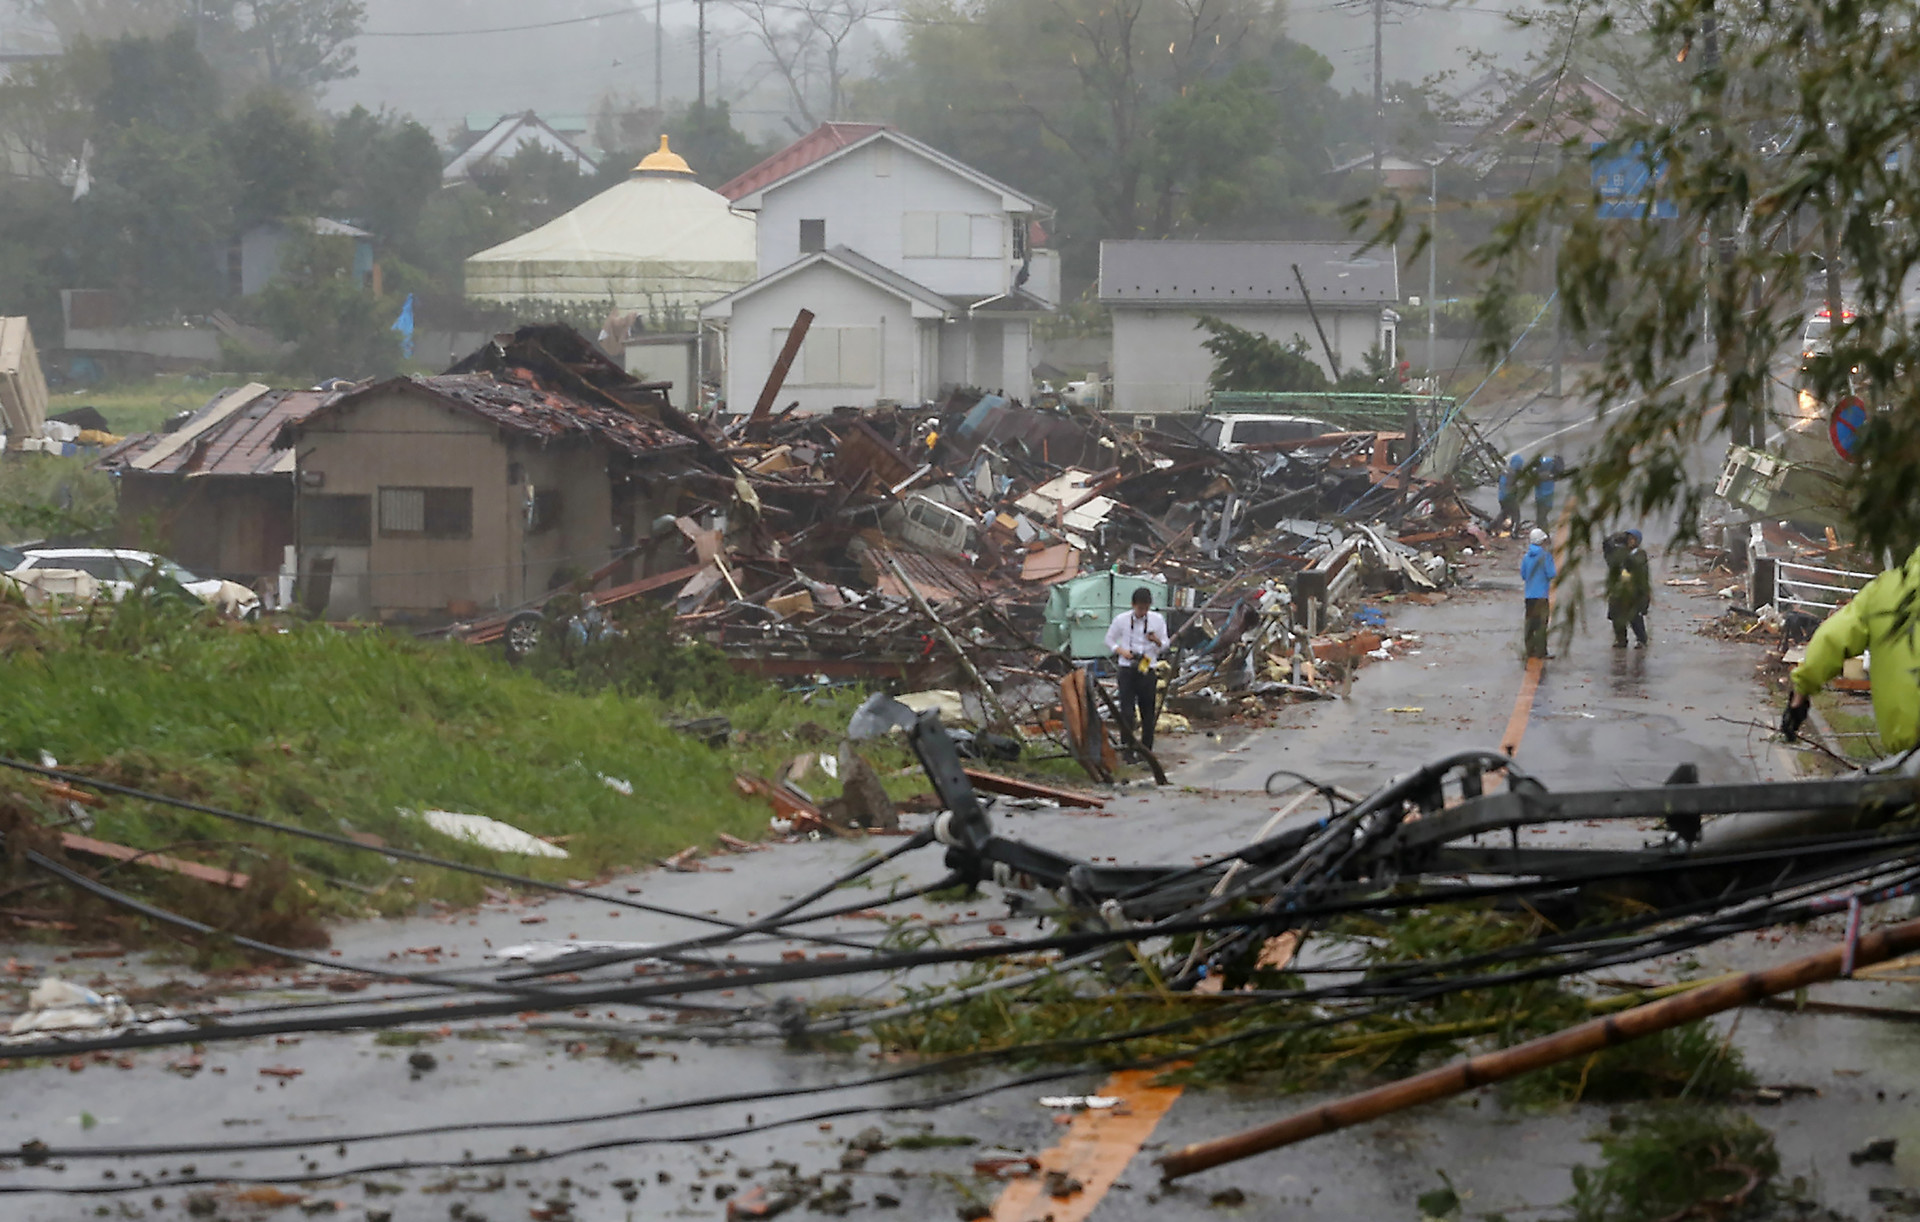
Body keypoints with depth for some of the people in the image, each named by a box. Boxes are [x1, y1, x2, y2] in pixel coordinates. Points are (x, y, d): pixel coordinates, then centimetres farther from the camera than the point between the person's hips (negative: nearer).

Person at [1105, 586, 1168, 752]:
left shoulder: (1157, 620, 2)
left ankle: (1147, 749, 16)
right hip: (1127, 669, -1)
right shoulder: (1122, 620, -1)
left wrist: (1156, 640, -16)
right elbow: (1109, 640, 10)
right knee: (1126, 710, -8)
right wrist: (1121, 651, -9)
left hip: (1147, 671, 1)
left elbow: (1165, 647, 7)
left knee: (1147, 712, 6)